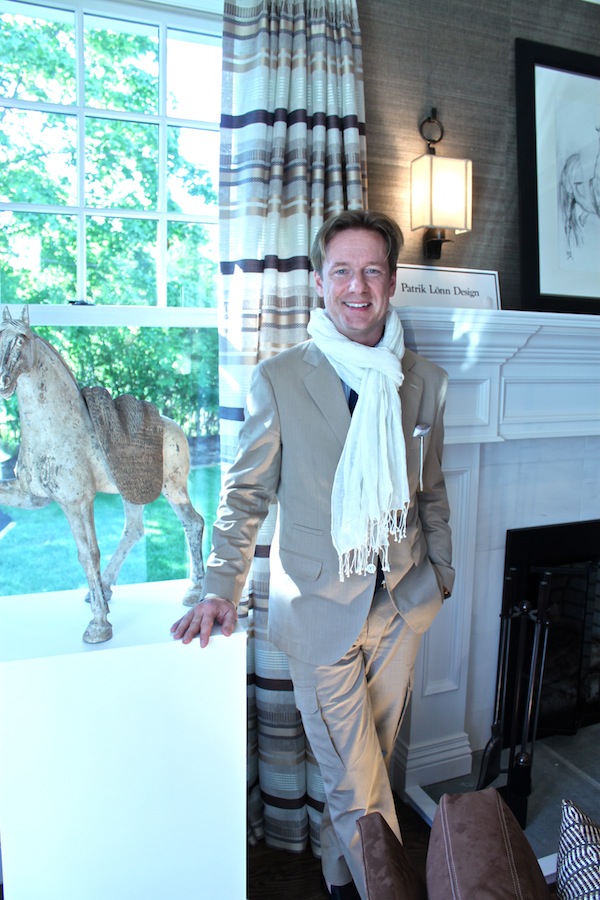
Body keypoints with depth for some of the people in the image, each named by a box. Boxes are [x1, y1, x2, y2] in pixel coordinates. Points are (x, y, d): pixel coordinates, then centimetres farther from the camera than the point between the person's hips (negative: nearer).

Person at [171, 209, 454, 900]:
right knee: (355, 782, 5)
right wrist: (222, 586, -5)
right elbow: (245, 492, -1)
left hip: (401, 603, 4)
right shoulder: (278, 380, -8)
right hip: (321, 609, -4)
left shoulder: (425, 382, 3)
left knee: (371, 763, 19)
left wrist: (440, 572, 15)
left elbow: (430, 490, 12)